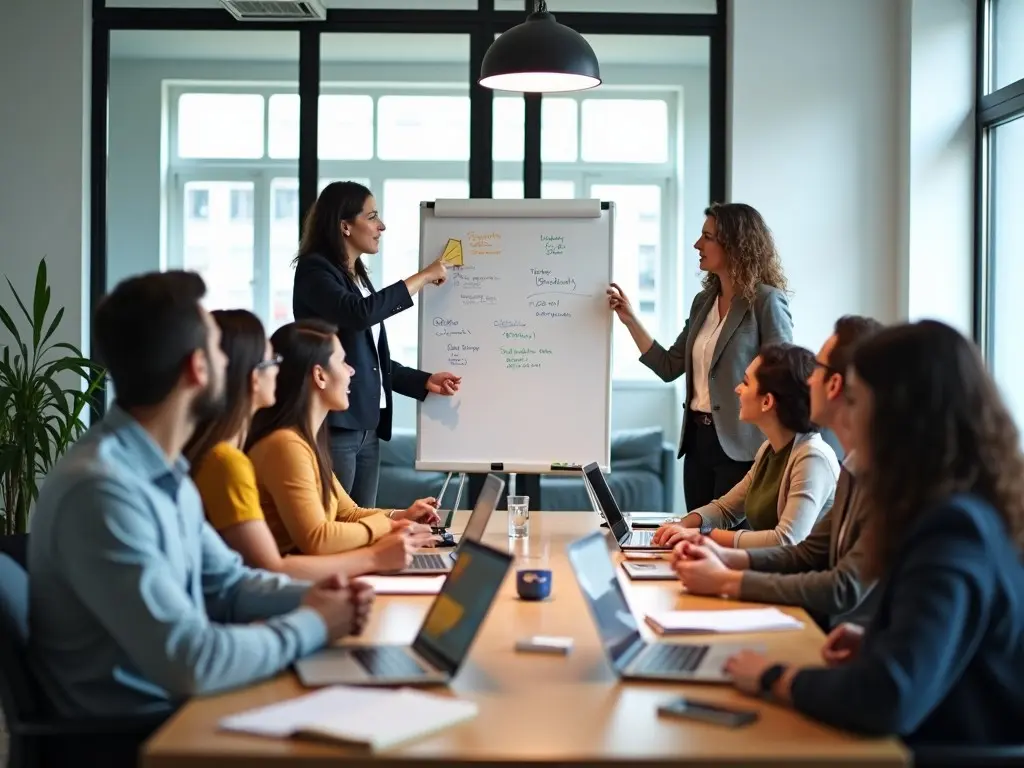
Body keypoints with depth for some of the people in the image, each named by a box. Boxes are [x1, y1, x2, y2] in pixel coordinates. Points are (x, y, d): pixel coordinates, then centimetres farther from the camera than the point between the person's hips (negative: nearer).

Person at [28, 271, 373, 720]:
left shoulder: (164, 472, 5)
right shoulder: (101, 490, -27)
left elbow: (225, 584, 14)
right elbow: (190, 662, -30)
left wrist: (309, 598, -6)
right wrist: (311, 625, -16)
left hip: (181, 703, 8)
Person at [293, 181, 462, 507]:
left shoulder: (358, 275, 19)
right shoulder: (315, 270, -6)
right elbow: (357, 314, -25)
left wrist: (425, 381, 9)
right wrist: (422, 278, -16)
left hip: (368, 426, 9)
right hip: (333, 424, -9)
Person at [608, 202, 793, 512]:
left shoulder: (766, 301, -10)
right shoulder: (703, 301, 11)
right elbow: (669, 367, 11)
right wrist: (631, 320, 5)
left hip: (739, 445, -7)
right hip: (698, 439, 7)